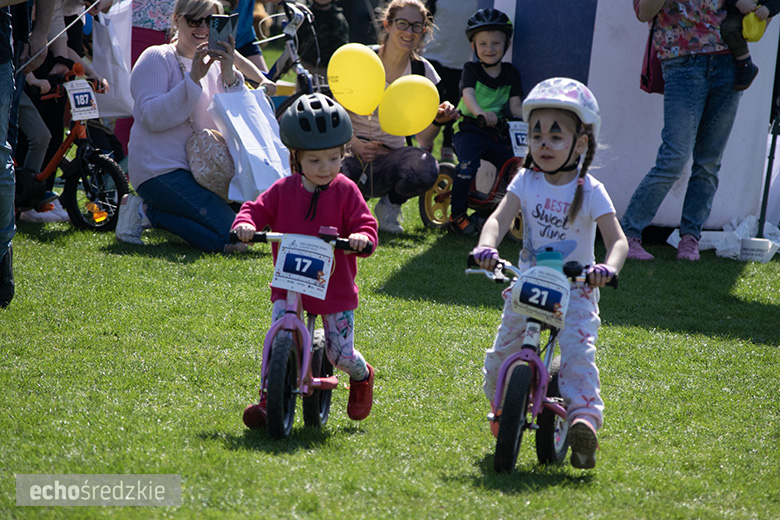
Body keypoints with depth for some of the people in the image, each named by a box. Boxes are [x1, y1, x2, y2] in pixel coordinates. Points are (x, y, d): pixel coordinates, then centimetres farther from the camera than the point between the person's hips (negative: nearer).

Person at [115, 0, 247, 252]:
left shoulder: (213, 64, 14)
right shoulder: (157, 58, -4)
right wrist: (193, 79, -23)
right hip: (160, 170, -8)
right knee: (232, 237, -20)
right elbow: (151, 117, -18)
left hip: (196, 172, 8)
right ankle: (146, 211, -5)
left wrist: (229, 74, -13)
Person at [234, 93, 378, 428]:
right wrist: (245, 224, -23)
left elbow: (364, 222, -6)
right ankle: (268, 398, -6)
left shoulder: (346, 192, -4)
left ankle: (362, 376, 37)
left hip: (335, 286, -1)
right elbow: (257, 209, 0)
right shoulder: (283, 190, 0)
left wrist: (362, 238, -29)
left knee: (340, 352, 2)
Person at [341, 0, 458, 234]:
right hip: (352, 153, -1)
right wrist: (354, 145, -25)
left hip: (390, 157, 1)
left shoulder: (422, 71, 1)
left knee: (425, 168, -34)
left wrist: (437, 120, -23)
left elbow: (423, 137, 0)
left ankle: (390, 205, 0)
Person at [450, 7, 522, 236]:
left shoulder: (510, 73, 11)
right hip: (471, 129, -4)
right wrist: (480, 112, -39)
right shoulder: (471, 70, 1)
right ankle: (457, 215, -18)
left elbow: (515, 105, 5)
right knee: (467, 165, -28)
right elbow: (468, 94, -18)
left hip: (499, 133, 4)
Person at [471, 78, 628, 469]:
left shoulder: (590, 191, -9)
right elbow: (499, 218, -14)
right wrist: (487, 246, -36)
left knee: (577, 350, -24)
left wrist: (609, 267, -39)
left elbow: (617, 239, -16)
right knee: (501, 357, 3)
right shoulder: (526, 181, -1)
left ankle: (584, 418, -29)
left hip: (575, 288, -3)